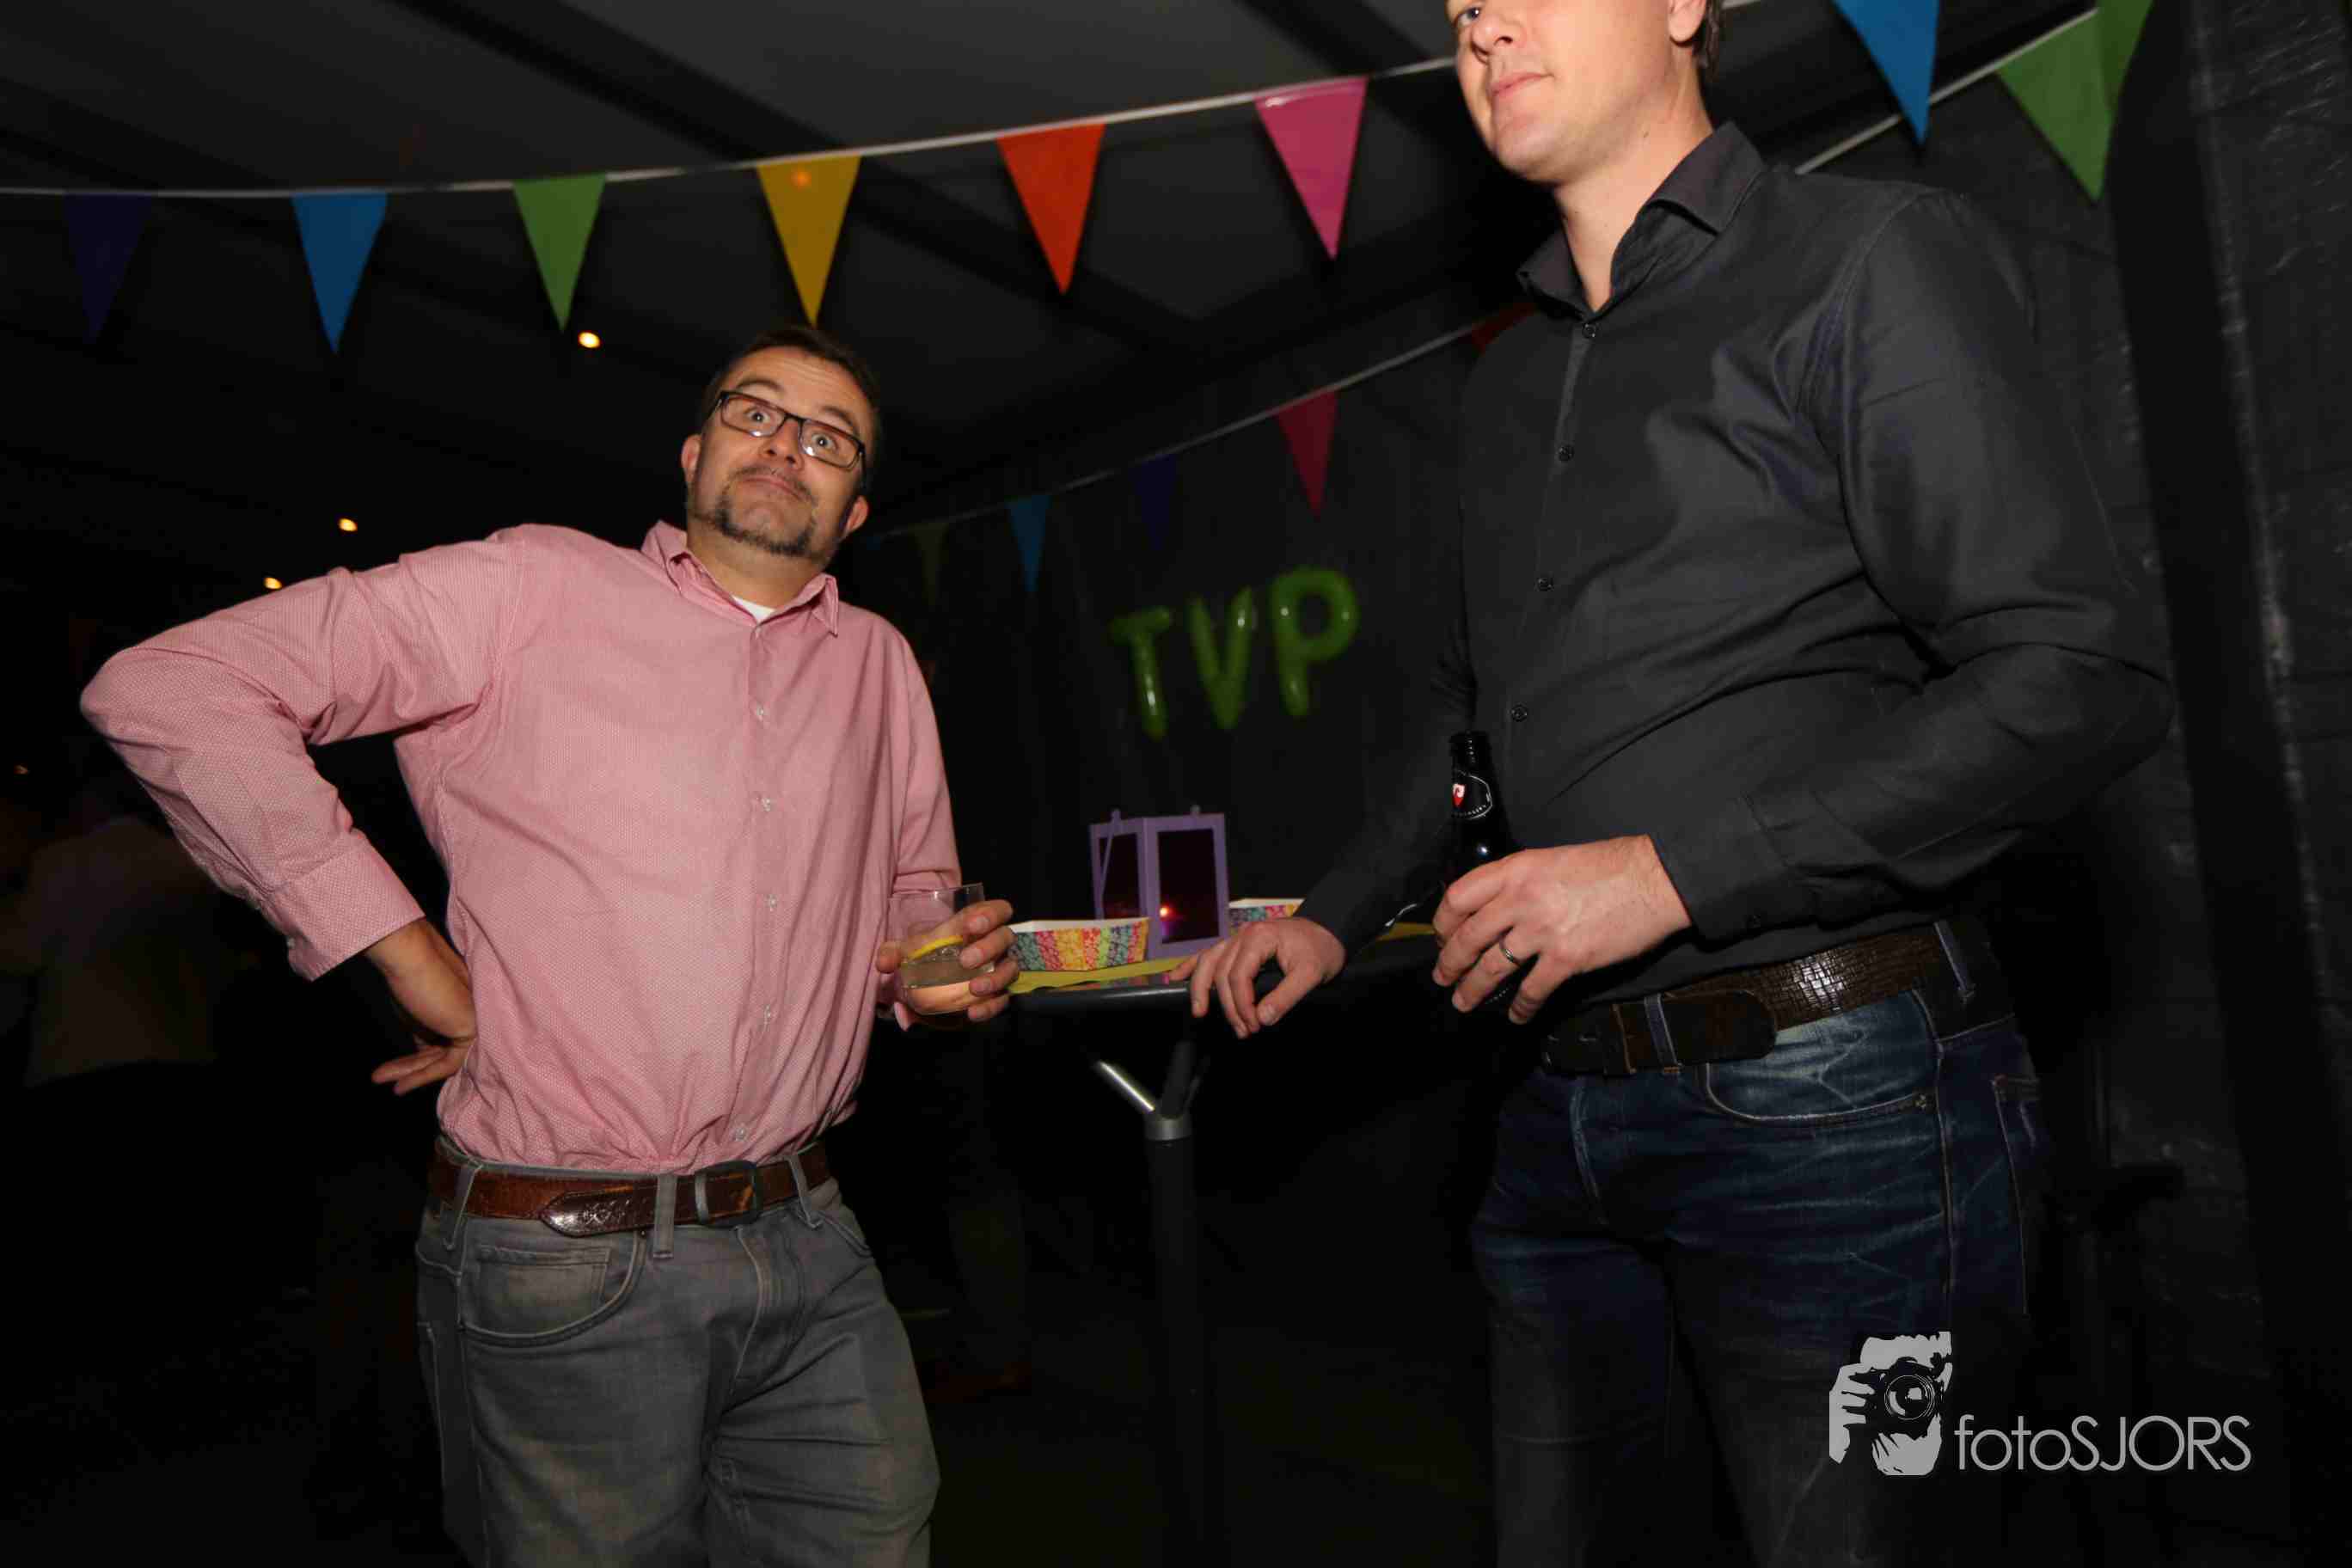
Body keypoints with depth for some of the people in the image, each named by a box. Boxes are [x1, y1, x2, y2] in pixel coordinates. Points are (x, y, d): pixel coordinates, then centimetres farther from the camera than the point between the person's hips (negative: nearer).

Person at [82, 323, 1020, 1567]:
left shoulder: (879, 662, 11)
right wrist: (410, 955, -11)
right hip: (566, 1274, -4)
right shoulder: (534, 590, -3)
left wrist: (961, 967, -1)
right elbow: (165, 691, -8)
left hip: (813, 1252, 5)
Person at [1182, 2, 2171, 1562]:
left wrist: (1677, 872, -19)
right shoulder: (1509, 380, 16)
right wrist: (1337, 918, 18)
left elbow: (2087, 674, -13)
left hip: (1830, 1097, -6)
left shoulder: (1874, 258, -4)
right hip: (1573, 1103, 6)